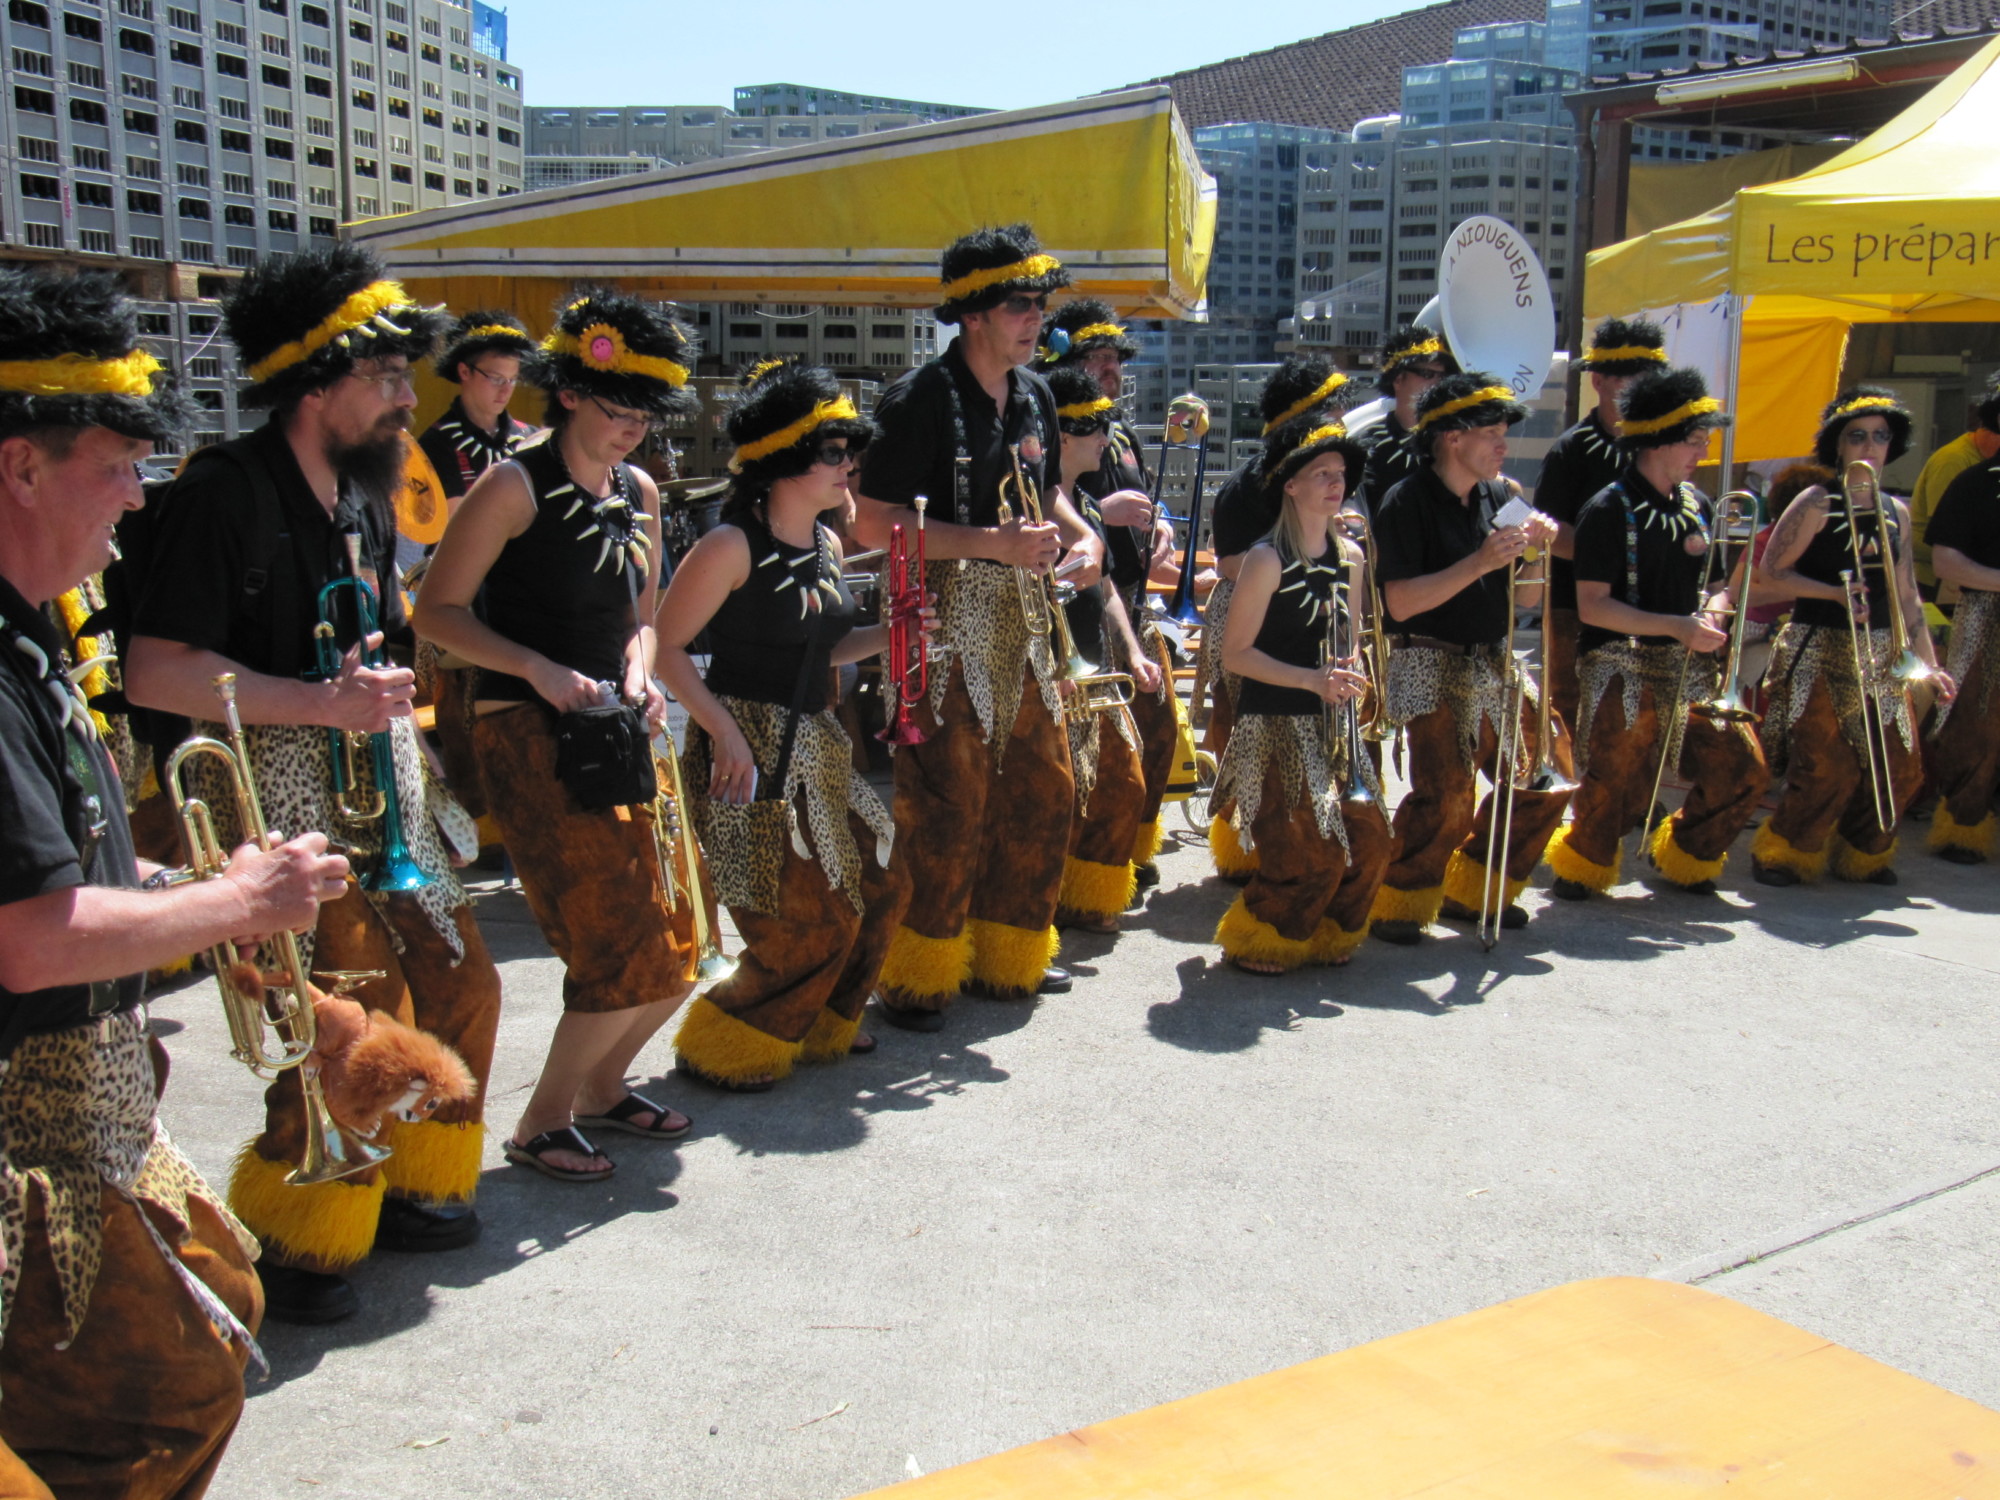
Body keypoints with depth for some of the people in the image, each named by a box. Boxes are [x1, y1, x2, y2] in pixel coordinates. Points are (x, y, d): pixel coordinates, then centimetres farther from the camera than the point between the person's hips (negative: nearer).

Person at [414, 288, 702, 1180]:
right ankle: (541, 1124, 9)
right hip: (528, 737, -7)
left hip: (614, 734, 7)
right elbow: (438, 612, -9)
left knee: (670, 950, 7)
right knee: (625, 951, -11)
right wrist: (540, 671, -18)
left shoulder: (638, 495, 12)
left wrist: (639, 673, 3)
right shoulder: (516, 487, -9)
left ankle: (602, 1086, 32)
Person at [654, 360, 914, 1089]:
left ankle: (822, 1026, 34)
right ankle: (720, 1050, 16)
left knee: (877, 886, 12)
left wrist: (883, 637, 2)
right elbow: (667, 648, -16)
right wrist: (725, 732, -22)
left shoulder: (826, 545, 9)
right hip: (750, 751, -9)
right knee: (806, 922, -5)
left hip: (815, 747, 9)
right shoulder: (732, 546, -16)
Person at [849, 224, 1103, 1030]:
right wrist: (996, 543, -23)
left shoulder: (1033, 394, 11)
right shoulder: (921, 399, -13)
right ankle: (914, 977, 10)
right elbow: (873, 523, -19)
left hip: (1021, 622, 8)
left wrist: (1080, 532, 3)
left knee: (1042, 790, 13)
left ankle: (1008, 956, 29)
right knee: (947, 806, -6)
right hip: (944, 623, -8)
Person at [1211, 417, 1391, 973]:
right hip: (1276, 725, -7)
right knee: (1312, 851, -9)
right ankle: (1253, 942, 14)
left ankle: (1323, 936, 25)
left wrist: (1344, 678, 1)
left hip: (1331, 726, 7)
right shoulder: (1268, 559, -11)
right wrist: (1312, 679, -21)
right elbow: (1235, 653, -13)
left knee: (1367, 840, 2)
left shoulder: (1346, 557, 9)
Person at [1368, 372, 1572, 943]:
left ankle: (1474, 889, 23)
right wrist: (1480, 563, -23)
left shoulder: (1501, 496, 9)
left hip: (1495, 665, 7)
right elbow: (1400, 602, -19)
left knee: (1547, 770, 7)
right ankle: (1399, 903, -1)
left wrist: (1536, 547, -7)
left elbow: (1526, 597, 12)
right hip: (1432, 666, -7)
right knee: (1447, 793, -21)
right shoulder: (1407, 502, -11)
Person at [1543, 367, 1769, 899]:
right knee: (1617, 786, -4)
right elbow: (1592, 606, -15)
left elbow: (1718, 585, 20)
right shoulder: (1609, 510, -11)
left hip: (1690, 668, 6)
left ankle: (1684, 856, 27)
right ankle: (1581, 866, 25)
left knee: (1742, 770, 3)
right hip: (1624, 669, -6)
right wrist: (1676, 626, -20)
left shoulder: (1698, 506, 10)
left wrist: (1713, 611, -5)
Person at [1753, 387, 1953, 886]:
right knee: (1829, 769, -10)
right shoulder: (1818, 503, -6)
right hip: (1821, 652, -6)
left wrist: (1929, 665, 10)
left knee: (1900, 769, 4)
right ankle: (1781, 854, 10)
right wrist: (1836, 592, -19)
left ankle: (1861, 854, 25)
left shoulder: (1896, 512, 12)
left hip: (1879, 655, 6)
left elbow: (1906, 598, 14)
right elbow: (1772, 569, -8)